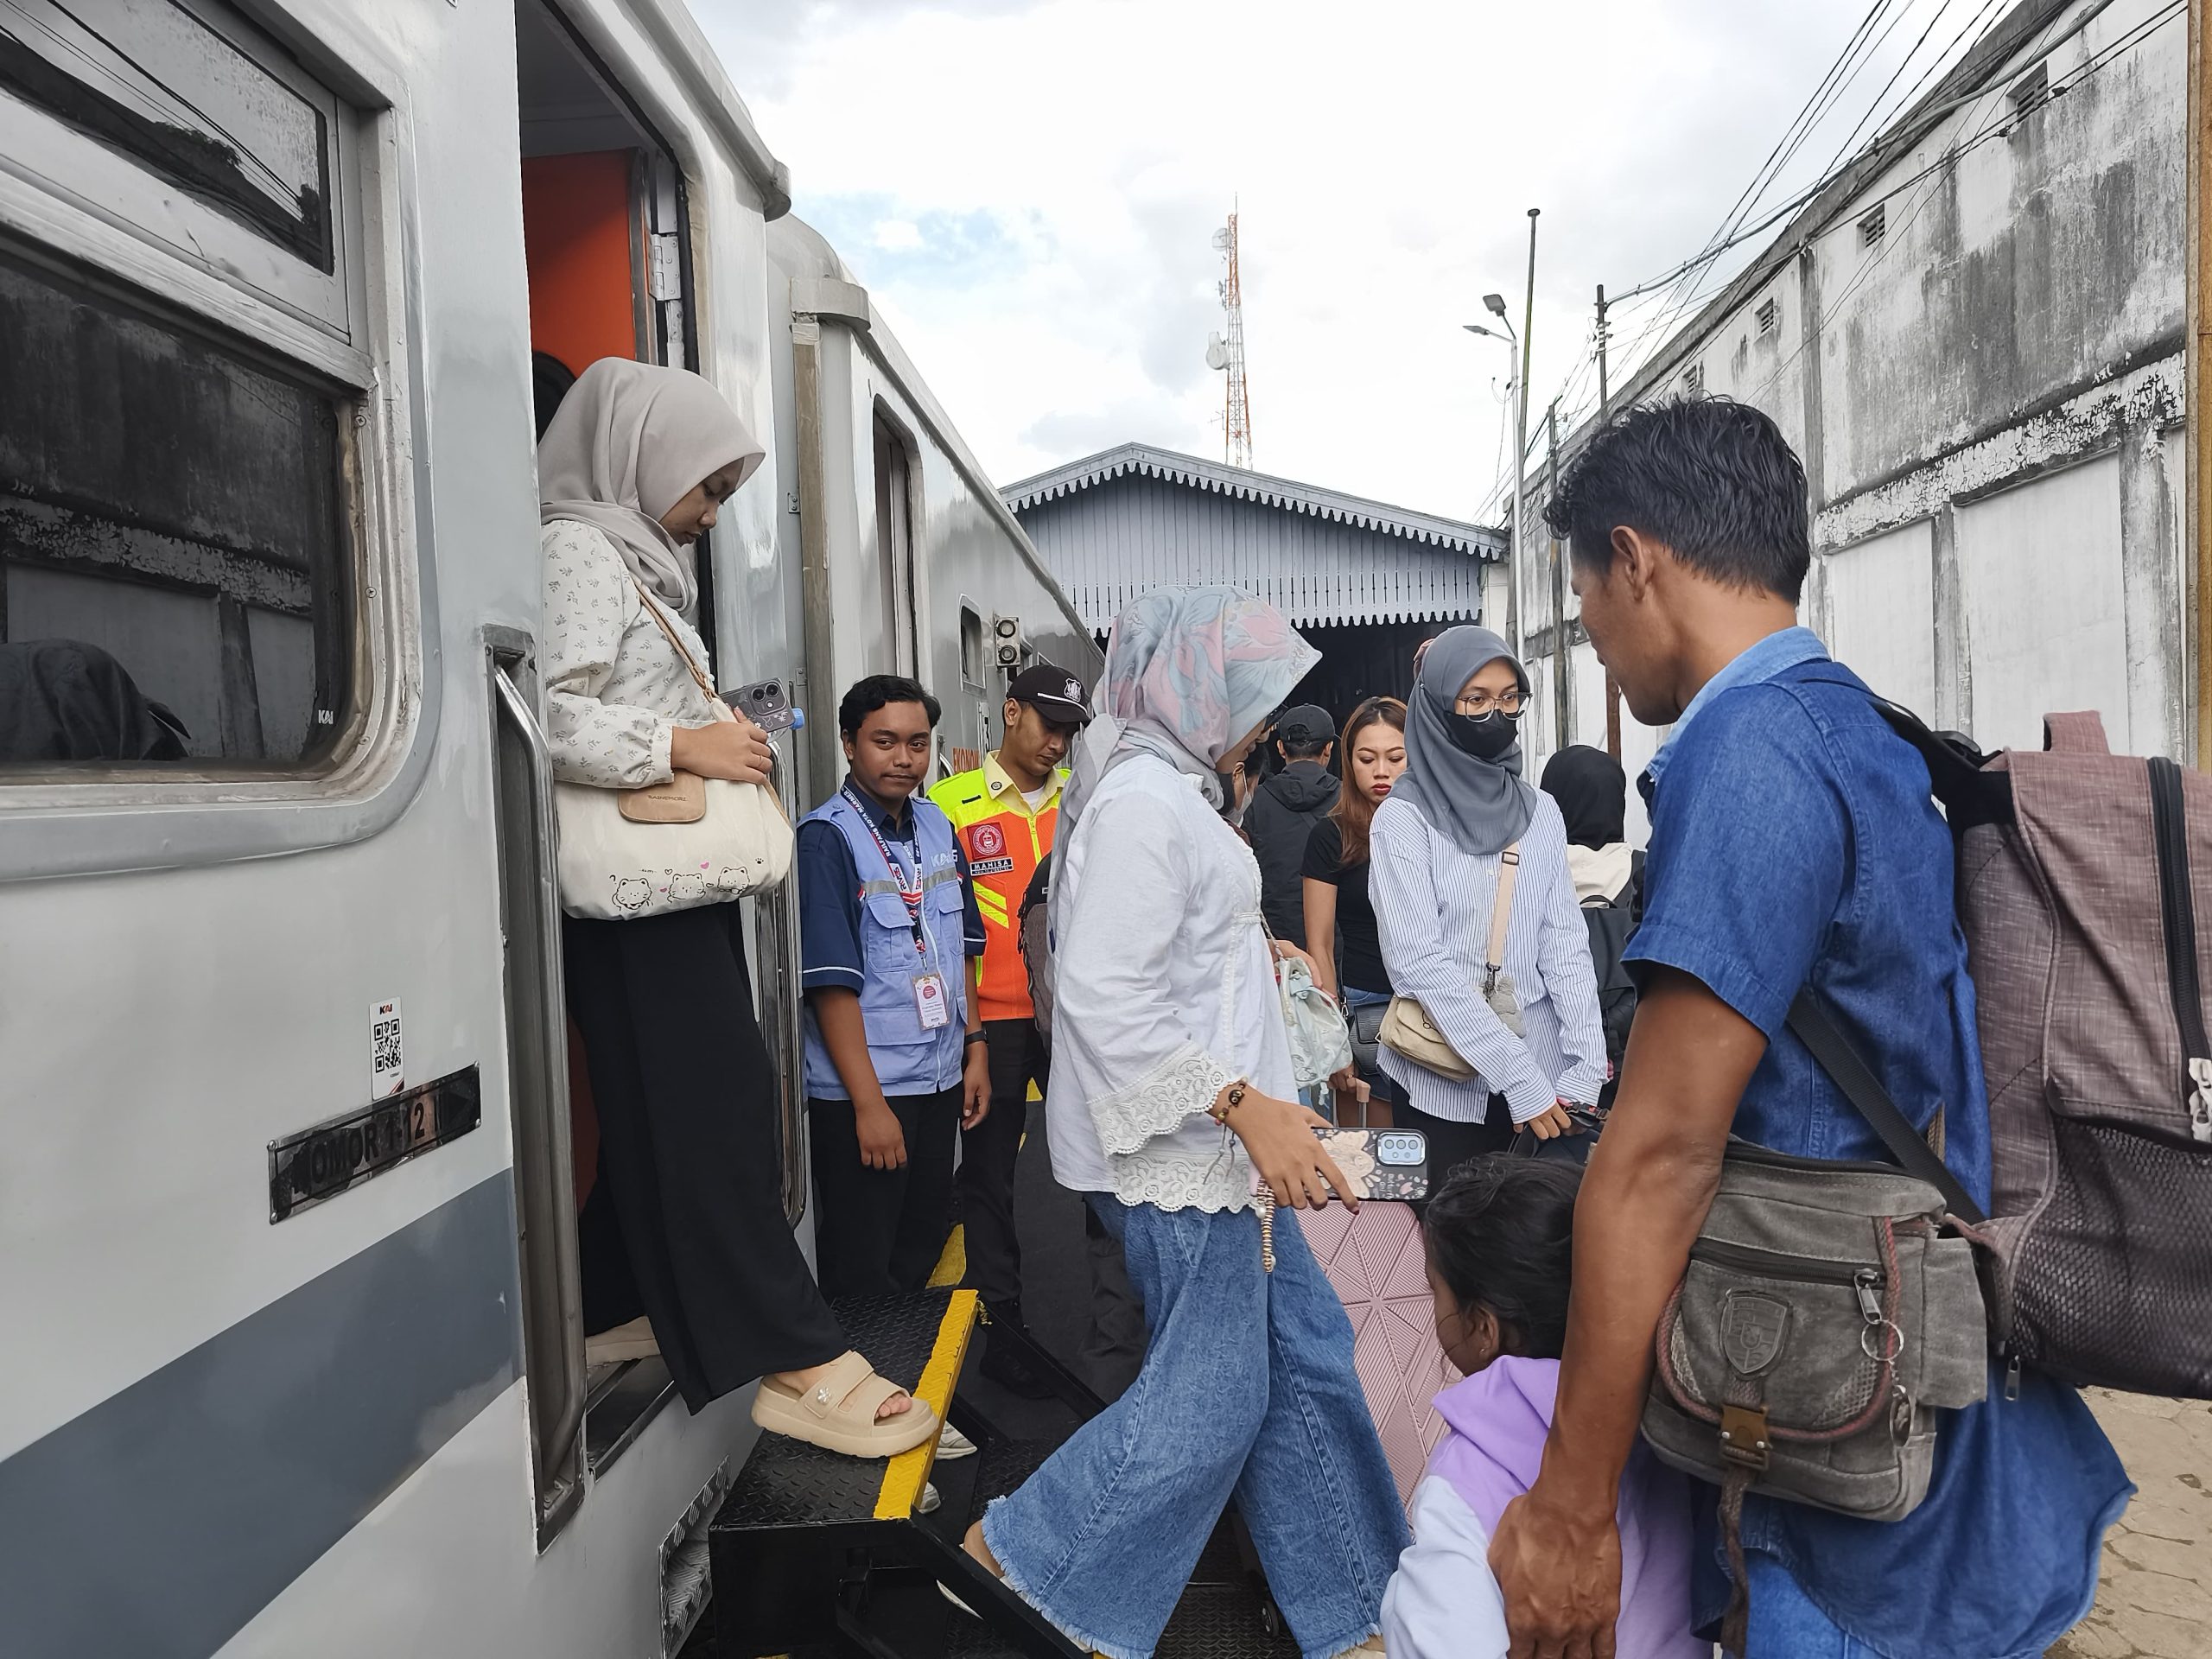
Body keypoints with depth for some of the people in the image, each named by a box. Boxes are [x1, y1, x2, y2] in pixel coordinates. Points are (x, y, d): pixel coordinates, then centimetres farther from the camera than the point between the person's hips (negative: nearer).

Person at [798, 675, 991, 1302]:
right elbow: (831, 983, -17)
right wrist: (869, 1103, -18)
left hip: (939, 1082, 7)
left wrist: (975, 1049, 11)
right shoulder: (827, 838, -13)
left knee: (922, 1250, 19)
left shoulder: (937, 826, 7)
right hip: (862, 1092, -7)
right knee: (861, 1274, 5)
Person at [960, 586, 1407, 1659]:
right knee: (1209, 1400, 1)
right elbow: (1105, 995, -26)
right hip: (1177, 1154, -10)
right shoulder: (1142, 803, -19)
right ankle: (1022, 1555, 21)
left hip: (1220, 1143, 10)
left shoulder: (1174, 791, 15)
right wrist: (1245, 1106, -24)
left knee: (1307, 1355, 15)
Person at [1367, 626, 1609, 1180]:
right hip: (1445, 1085, -4)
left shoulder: (1540, 813, 6)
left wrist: (1587, 1067, -10)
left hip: (1546, 1077, 4)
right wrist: (1518, 1077, -19)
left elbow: (1566, 943, 2)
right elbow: (1420, 961, -15)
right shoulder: (1403, 818, -7)